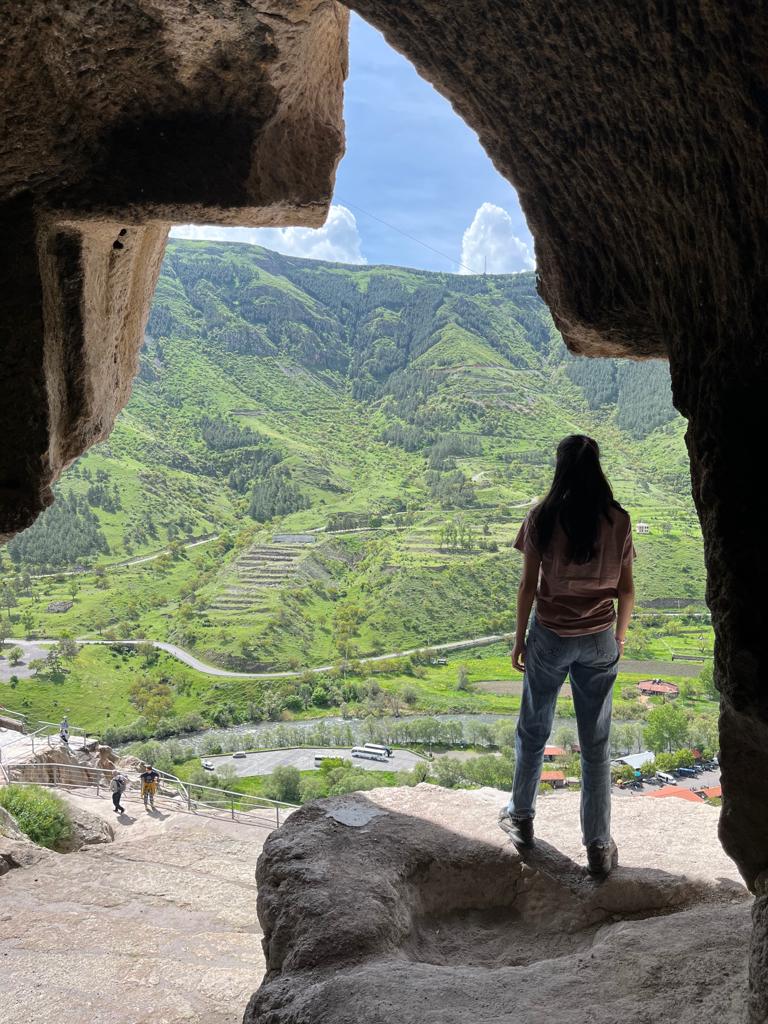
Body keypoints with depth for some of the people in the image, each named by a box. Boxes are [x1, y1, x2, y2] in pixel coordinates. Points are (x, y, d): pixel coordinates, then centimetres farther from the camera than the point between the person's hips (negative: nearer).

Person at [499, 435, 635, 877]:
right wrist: (620, 634, 16)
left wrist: (519, 639, 4)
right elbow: (626, 589, 0)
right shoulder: (618, 521, -6)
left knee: (533, 730, 19)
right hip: (599, 641, 1)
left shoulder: (542, 518, -11)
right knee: (596, 743, 10)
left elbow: (528, 585, -8)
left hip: (550, 638, -1)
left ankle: (521, 817, 34)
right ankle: (599, 846, 16)